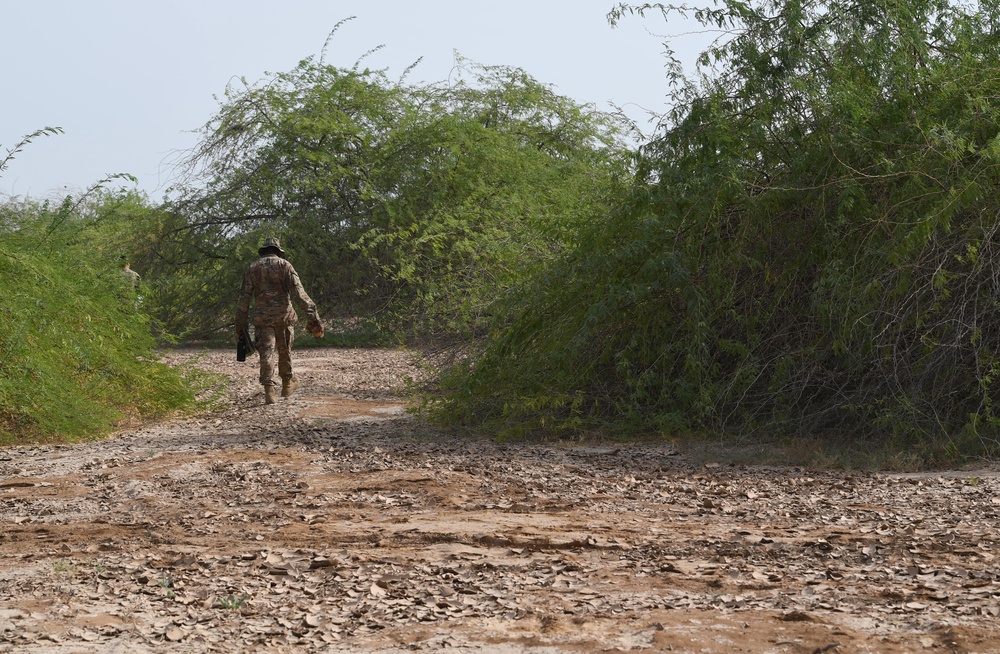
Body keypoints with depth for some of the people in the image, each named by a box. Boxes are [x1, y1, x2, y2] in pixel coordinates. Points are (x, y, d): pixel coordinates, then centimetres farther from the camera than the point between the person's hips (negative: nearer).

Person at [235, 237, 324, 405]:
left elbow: (244, 298, 6)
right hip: (283, 315, -1)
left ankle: (269, 391, -10)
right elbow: (298, 292, -10)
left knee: (266, 353, 0)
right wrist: (313, 316, -13)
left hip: (262, 317, 1)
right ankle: (287, 383, 31)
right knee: (284, 350, 17)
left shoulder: (253, 268, 8)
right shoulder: (284, 265, 0)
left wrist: (240, 325, 11)